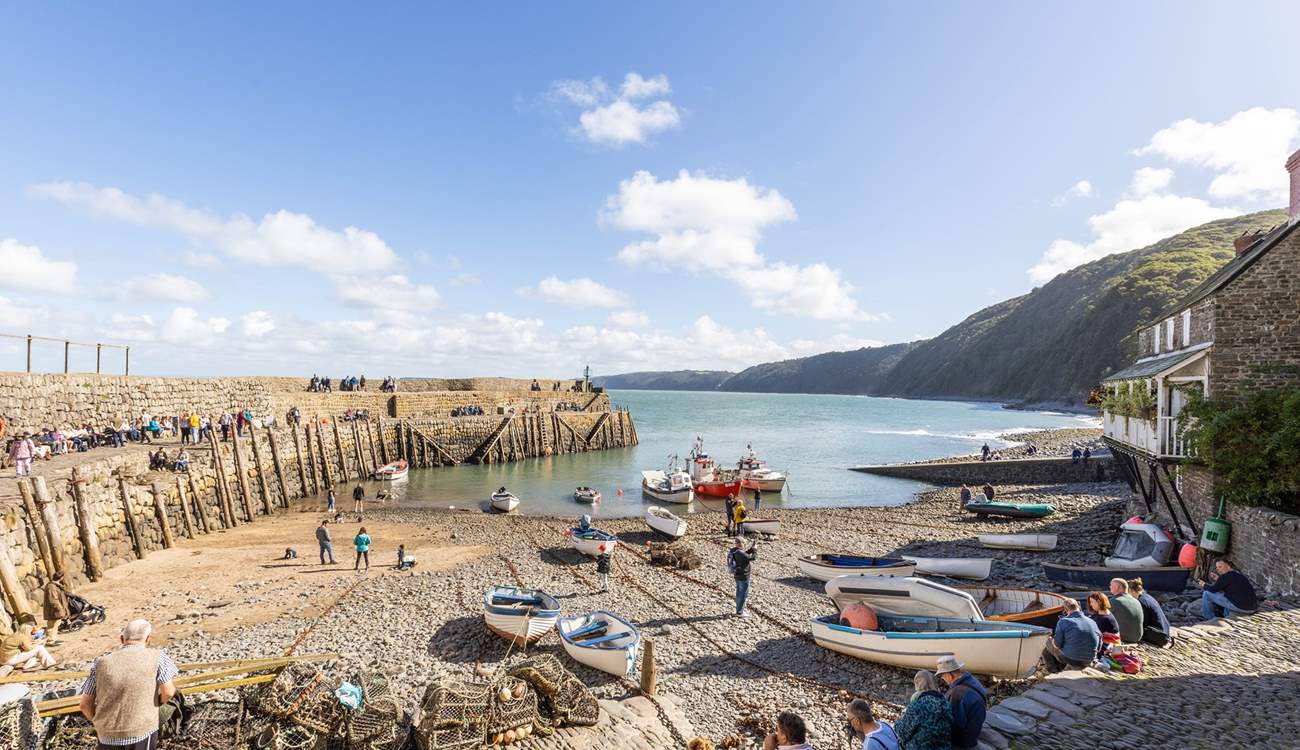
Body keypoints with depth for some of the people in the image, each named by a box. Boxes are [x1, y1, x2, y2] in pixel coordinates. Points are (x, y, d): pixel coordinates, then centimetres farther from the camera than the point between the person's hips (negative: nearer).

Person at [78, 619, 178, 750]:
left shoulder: (101, 662, 5)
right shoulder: (157, 657, -6)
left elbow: (85, 704, 8)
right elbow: (168, 692, -10)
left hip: (107, 737, 3)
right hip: (142, 733, -3)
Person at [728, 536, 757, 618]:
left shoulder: (734, 551, 2)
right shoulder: (740, 553, -28)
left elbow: (745, 554, 14)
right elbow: (752, 558, -25)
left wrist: (751, 548, 6)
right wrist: (755, 550, -10)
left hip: (737, 575, 10)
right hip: (743, 576, -10)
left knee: (739, 592, 21)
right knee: (744, 594, 3)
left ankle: (739, 609, 34)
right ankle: (740, 612, 9)